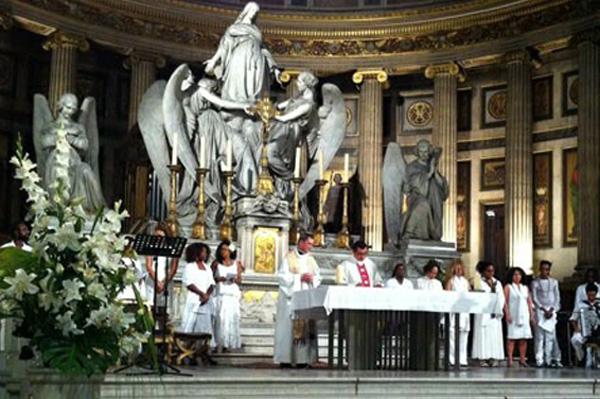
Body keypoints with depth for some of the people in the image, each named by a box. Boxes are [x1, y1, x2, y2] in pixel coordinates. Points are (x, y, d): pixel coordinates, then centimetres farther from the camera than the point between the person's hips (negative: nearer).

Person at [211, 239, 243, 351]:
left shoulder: (236, 263, 10)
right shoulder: (216, 263, 7)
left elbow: (239, 279, 13)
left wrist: (235, 280, -8)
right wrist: (218, 279, -14)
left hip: (232, 293, 2)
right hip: (220, 293, -2)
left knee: (232, 317, -6)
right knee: (220, 317, -11)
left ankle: (227, 344, -2)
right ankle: (216, 343, -10)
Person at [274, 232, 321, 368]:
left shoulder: (311, 259, 17)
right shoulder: (289, 258, 2)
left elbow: (318, 277, 15)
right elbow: (283, 276, -7)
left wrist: (312, 278, -6)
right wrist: (300, 277, -12)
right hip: (291, 298, -5)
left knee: (307, 326, -2)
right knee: (288, 327, -7)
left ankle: (303, 359, -1)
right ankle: (285, 359, -4)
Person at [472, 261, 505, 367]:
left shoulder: (497, 283, 16)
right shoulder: (479, 282, 3)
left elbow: (501, 298, 10)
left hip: (495, 314, 4)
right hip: (483, 313, -4)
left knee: (495, 335, 0)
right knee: (483, 335, -7)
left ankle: (493, 358, 0)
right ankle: (483, 358, -7)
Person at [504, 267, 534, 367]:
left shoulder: (525, 288, 16)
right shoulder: (508, 287, 4)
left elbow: (529, 302, 16)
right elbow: (505, 302, -3)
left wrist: (532, 315, 10)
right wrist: (507, 314, -12)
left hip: (524, 316, 4)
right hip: (513, 316, -4)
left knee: (524, 338, 1)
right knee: (511, 337, -7)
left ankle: (522, 359, 6)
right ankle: (510, 360, -6)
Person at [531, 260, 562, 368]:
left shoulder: (554, 282, 12)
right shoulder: (535, 283, 3)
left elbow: (557, 297, 9)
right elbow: (534, 299, -2)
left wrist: (552, 310, -4)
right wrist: (544, 310, -9)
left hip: (551, 311, 3)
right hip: (539, 311, -3)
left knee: (550, 336, -2)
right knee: (539, 336, -6)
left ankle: (549, 360, 0)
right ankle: (539, 360, -6)